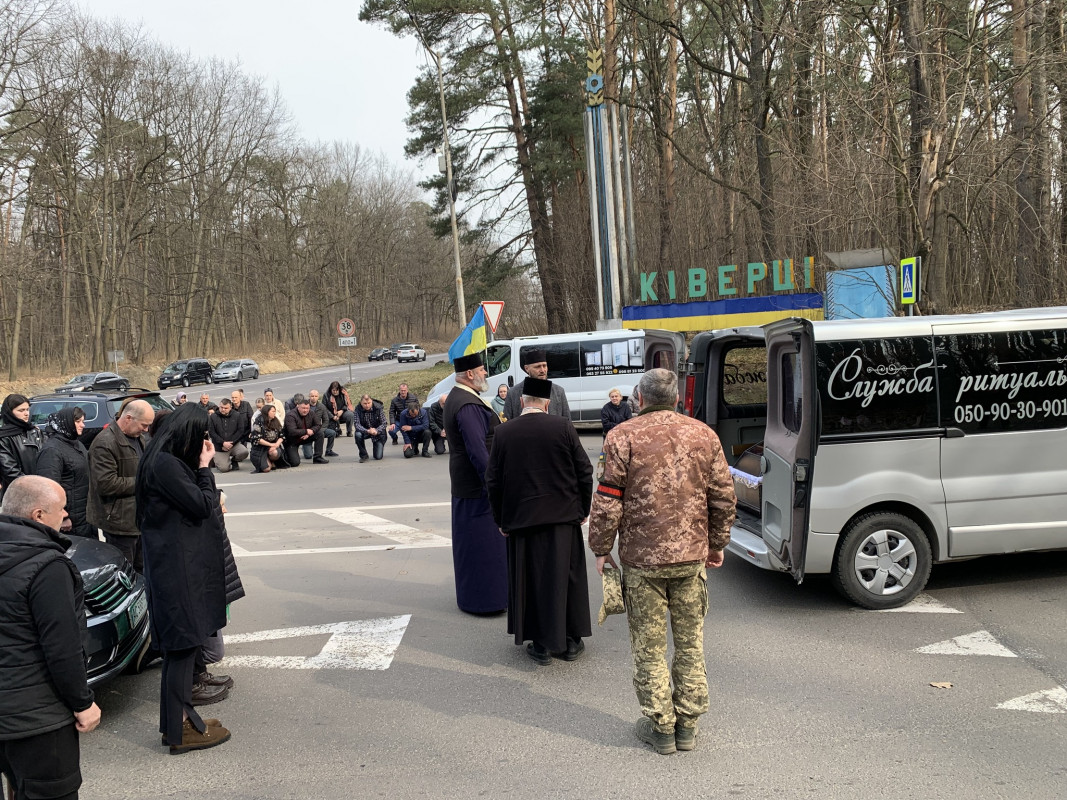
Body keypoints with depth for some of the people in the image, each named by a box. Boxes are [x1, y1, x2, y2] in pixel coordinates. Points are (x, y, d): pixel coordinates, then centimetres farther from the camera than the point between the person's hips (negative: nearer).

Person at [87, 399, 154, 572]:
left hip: (140, 517, 9)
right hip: (121, 520, -9)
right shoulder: (105, 443, -18)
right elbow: (106, 484, -25)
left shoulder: (139, 438, 12)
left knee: (141, 570, 18)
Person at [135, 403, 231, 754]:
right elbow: (201, 506, -17)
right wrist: (205, 467, -8)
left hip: (179, 564, 10)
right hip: (178, 566, -10)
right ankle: (180, 731, 7)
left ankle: (179, 719, 27)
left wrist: (201, 467, 5)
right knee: (183, 644, -2)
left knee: (181, 646, 17)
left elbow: (194, 503, 14)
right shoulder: (165, 464, -19)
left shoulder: (164, 460, 12)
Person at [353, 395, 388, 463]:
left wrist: (376, 431, -40)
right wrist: (367, 431, -44)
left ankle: (381, 447, 29)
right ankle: (364, 456, -13)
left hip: (378, 432, -1)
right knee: (357, 435, -35)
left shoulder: (379, 408, -20)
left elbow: (383, 423, -19)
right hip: (365, 431, 1)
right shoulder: (358, 409, -18)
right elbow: (357, 424, -25)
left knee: (378, 457, -9)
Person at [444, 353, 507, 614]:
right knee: (483, 540, -3)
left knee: (471, 540, 17)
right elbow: (478, 451, -25)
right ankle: (483, 599, 6)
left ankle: (472, 596, 28)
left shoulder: (456, 398, 13)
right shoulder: (467, 406, -21)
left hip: (465, 484, 11)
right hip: (477, 485, -11)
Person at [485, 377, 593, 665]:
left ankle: (540, 645, 16)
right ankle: (569, 642, 20)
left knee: (530, 580, 10)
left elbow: (493, 481, 1)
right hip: (563, 516, 0)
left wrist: (501, 520, 11)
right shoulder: (563, 428, -6)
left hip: (521, 520, 1)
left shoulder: (503, 433, -2)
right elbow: (584, 471, -2)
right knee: (565, 577, 11)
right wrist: (583, 509, 10)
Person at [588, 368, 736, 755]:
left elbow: (608, 501, -9)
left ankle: (660, 727, 17)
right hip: (692, 554, 4)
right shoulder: (704, 435, 4)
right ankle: (687, 724, 23)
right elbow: (723, 497, 7)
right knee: (690, 641, 15)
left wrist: (601, 548, 2)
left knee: (649, 646, 8)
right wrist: (717, 544, 19)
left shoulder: (623, 437, -7)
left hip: (642, 557, -3)